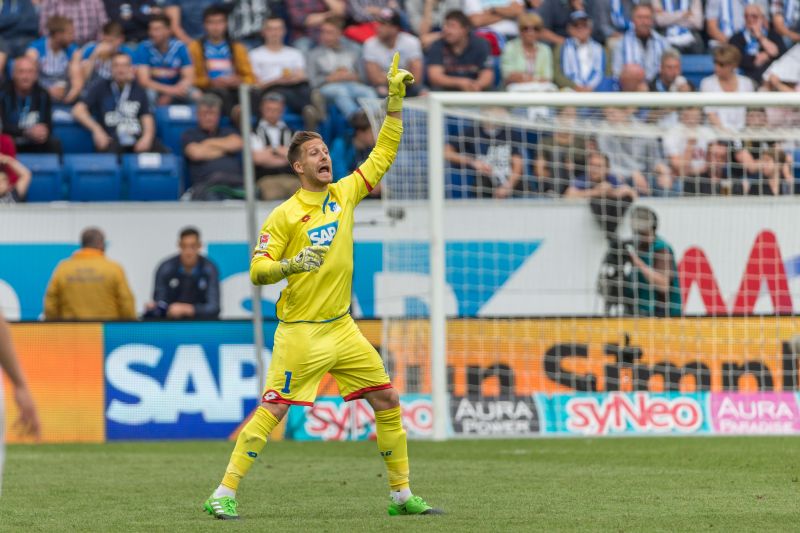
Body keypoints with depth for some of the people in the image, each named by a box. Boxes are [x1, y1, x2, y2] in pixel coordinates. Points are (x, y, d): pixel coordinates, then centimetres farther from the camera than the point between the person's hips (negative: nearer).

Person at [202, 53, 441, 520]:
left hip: (342, 328, 6)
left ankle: (402, 495, 13)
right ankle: (224, 495, -6)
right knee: (271, 412, -11)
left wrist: (396, 100, 7)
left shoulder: (344, 194, 7)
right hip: (300, 333, -6)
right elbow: (257, 270, -9)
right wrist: (290, 265, -28)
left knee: (388, 401, 4)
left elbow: (383, 156, 14)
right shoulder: (284, 215, -8)